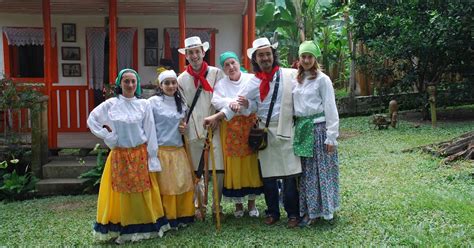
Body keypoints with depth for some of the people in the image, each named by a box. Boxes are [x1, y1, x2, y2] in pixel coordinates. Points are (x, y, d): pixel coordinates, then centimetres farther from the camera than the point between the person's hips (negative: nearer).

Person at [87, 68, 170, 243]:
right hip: (119, 156, 0)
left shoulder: (144, 104, 0)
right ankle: (121, 228, 14)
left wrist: (151, 157, -2)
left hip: (140, 155, 0)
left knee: (142, 193, 4)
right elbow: (92, 120, 5)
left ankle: (144, 227, 17)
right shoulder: (111, 104, -1)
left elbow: (150, 133, 0)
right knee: (121, 193, 5)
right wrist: (108, 137, -2)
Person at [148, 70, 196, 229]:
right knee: (165, 186, -1)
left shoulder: (181, 103, 11)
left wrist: (184, 129, 7)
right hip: (161, 150, -5)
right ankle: (167, 219, 10)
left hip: (179, 150, 5)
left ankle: (183, 216, 18)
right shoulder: (153, 102, -4)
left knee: (183, 184, 5)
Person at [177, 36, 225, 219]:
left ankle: (217, 206, 14)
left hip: (214, 128, -1)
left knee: (219, 170, -3)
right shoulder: (181, 79, 11)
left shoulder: (216, 73, 6)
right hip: (193, 132, 1)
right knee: (195, 171, 4)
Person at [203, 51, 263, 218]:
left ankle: (252, 202, 17)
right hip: (230, 128, 1)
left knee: (251, 163, 2)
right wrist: (232, 103, -25)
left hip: (250, 126, -1)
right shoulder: (221, 84, 8)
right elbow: (216, 101, -8)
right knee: (233, 165, 2)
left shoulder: (251, 79, 3)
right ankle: (238, 203, 16)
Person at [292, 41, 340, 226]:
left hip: (318, 128, -5)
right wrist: (295, 129, 4)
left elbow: (330, 109, -7)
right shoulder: (296, 80, 11)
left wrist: (331, 137, -11)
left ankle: (321, 209, 13)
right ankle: (308, 210, 19)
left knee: (321, 169, 1)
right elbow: (293, 106, 11)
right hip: (301, 129, 5)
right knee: (305, 171, 9)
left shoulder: (322, 79, -5)